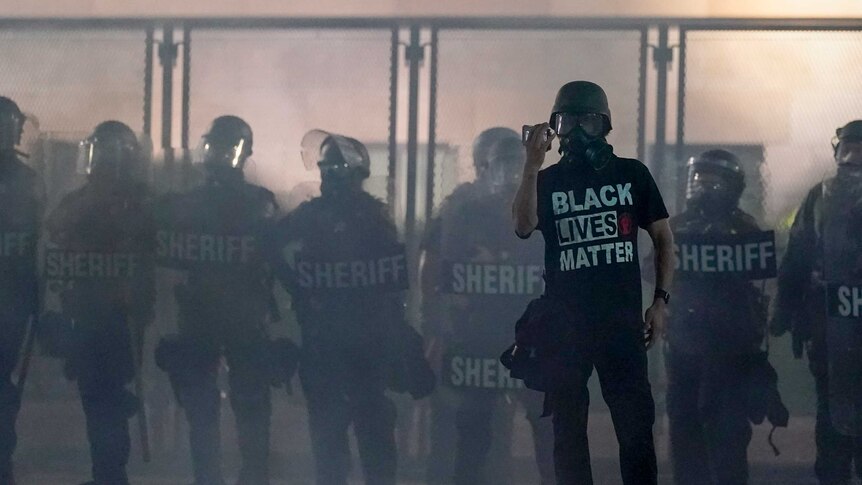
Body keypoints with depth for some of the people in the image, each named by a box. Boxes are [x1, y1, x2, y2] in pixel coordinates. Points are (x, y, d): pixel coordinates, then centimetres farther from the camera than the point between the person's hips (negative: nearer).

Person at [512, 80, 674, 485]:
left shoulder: (632, 174, 7)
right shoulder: (547, 181, 5)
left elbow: (663, 238, 10)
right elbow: (523, 227, -14)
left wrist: (660, 301, 1)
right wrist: (532, 163, -21)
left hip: (622, 319, -1)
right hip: (564, 321, 1)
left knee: (636, 423, -4)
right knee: (568, 429, 5)